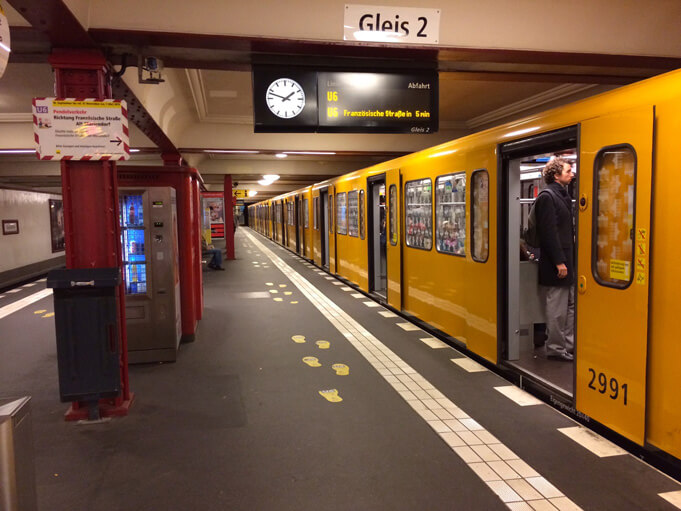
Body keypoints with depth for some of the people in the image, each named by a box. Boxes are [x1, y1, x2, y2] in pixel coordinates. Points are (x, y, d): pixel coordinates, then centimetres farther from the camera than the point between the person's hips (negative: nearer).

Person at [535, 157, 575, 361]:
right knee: (557, 310, 0)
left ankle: (569, 345, 25)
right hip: (555, 265, -9)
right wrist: (559, 262, -20)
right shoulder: (547, 196, -12)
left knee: (570, 306, 14)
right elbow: (549, 232, -18)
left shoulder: (564, 196, 16)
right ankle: (556, 348, 12)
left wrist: (568, 260, 13)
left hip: (568, 261, 9)